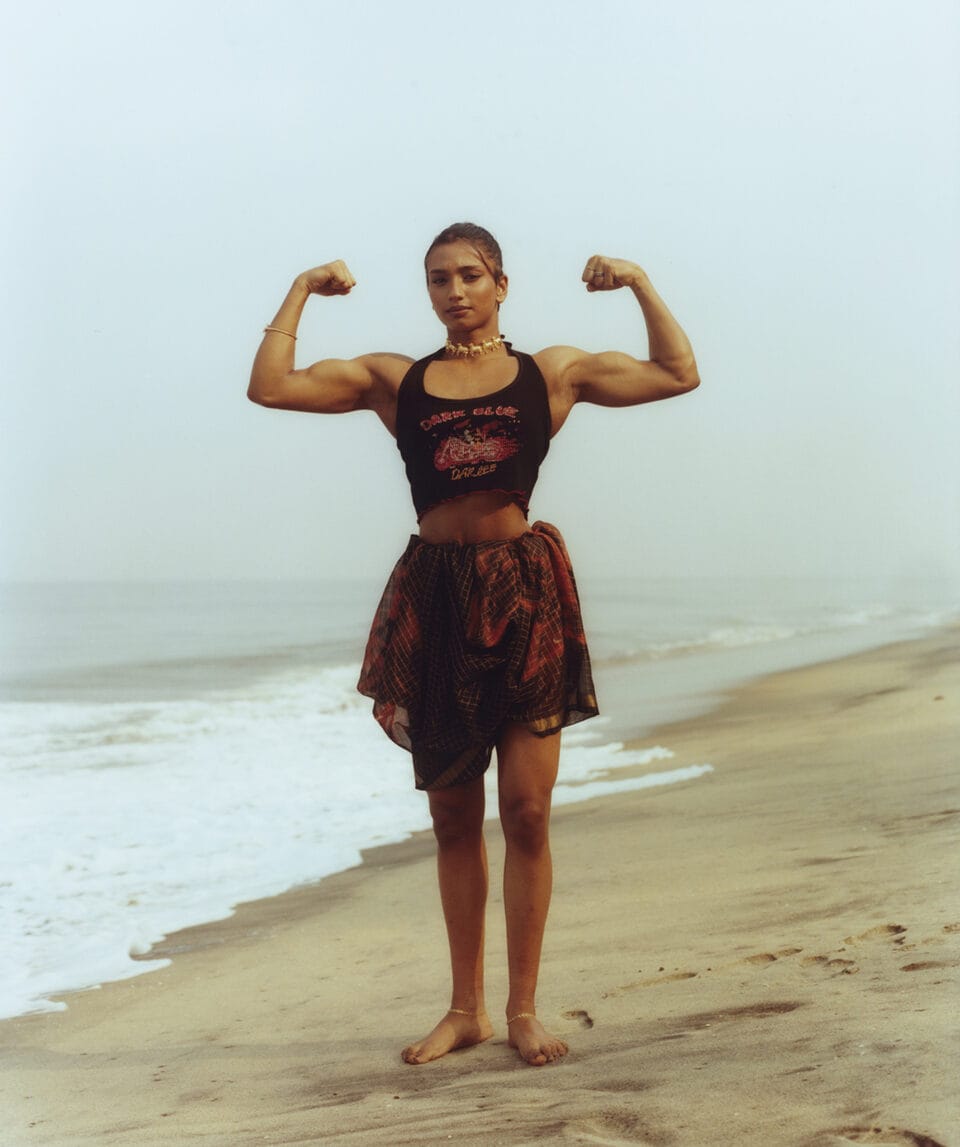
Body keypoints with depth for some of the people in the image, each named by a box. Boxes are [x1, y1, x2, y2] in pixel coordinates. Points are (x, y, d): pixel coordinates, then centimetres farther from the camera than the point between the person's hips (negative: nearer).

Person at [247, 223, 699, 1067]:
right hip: (434, 596, 2)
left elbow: (678, 374, 5)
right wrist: (302, 292, 6)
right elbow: (270, 388, 3)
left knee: (527, 809, -3)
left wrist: (639, 283, 3)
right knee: (453, 817, 9)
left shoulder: (552, 372, 9)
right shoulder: (393, 379, 10)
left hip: (526, 592, -1)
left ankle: (524, 1010, 9)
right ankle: (467, 1008, 20)